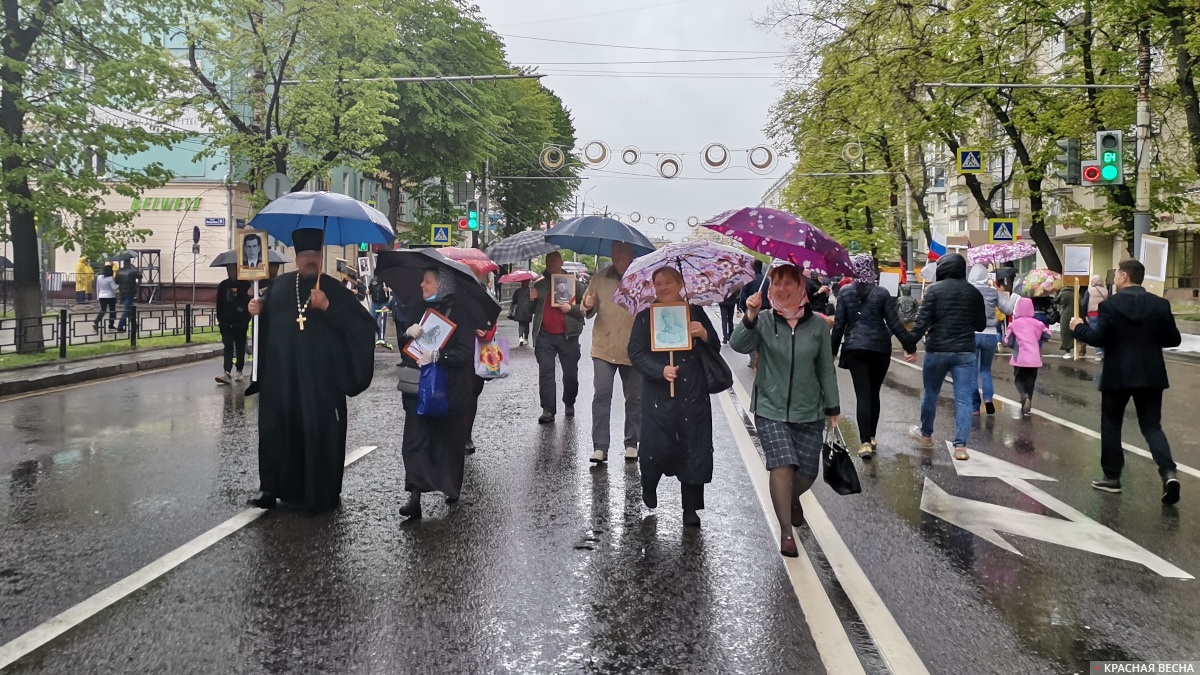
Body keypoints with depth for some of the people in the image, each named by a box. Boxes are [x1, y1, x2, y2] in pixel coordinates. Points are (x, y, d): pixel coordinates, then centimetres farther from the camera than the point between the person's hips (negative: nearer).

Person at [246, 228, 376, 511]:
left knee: (318, 432, -2)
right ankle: (272, 488, 16)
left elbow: (363, 322, -10)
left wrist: (328, 307, -18)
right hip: (280, 374, 3)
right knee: (276, 430, 5)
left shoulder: (332, 288, 0)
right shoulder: (279, 284, 11)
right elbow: (266, 320, 19)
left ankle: (320, 493, 9)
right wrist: (257, 310, -2)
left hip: (319, 376, -3)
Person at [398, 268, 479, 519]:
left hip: (450, 391, -4)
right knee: (415, 441, -5)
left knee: (449, 441, 8)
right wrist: (408, 332, -10)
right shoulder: (421, 309, 10)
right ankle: (414, 497, -7)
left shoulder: (459, 312, -7)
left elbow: (465, 352, -15)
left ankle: (452, 489, 26)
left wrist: (436, 356, -27)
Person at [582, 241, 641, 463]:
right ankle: (600, 447, -1)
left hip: (633, 350, 0)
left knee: (634, 398, 10)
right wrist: (588, 306, -12)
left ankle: (631, 443, 24)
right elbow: (589, 311, 10)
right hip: (603, 348, 0)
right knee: (601, 395, -6)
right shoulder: (600, 278, 2)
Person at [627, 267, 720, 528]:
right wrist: (660, 370, -18)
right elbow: (636, 353, -3)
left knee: (694, 450, 2)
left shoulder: (695, 312, 7)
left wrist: (705, 335, -14)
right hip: (658, 395, -1)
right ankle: (649, 488, 32)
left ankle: (690, 509, 15)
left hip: (693, 394, 2)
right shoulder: (645, 317, 2)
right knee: (657, 448, -1)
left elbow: (715, 348, 8)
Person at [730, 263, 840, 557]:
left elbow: (826, 368, 6)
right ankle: (786, 532, -2)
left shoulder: (817, 325, 0)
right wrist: (750, 317, -38)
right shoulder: (764, 321, -4)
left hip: (809, 413, 2)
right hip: (771, 411, -2)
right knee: (782, 464, -17)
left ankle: (792, 499, 43)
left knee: (807, 473, 6)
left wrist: (833, 407, 8)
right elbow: (739, 345, -22)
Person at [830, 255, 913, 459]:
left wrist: (833, 350, 7)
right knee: (874, 393, 16)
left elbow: (839, 325, 0)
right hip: (880, 349, 1)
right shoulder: (882, 293, -2)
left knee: (863, 395, -3)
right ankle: (871, 437, 25)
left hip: (855, 349, -1)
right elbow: (894, 323, -4)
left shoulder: (845, 293, -1)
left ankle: (865, 442, -14)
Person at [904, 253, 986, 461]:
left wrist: (911, 346, -9)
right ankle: (960, 445, -6)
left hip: (937, 350, -2)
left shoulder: (935, 289, -5)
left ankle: (926, 434, 33)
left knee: (930, 393, 16)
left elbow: (922, 321, -13)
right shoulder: (974, 292, 4)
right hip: (965, 352, 2)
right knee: (963, 398, 1)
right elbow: (981, 325, 10)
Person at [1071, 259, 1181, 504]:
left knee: (1111, 424, 11)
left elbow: (1098, 338, -14)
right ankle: (1168, 473, -10)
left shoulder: (1110, 304, -10)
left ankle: (1112, 477, 15)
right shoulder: (1160, 304, 1)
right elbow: (1173, 339, 3)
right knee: (1152, 425, 9)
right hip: (1151, 375, 3)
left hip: (1118, 375, -3)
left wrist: (1079, 328, 3)